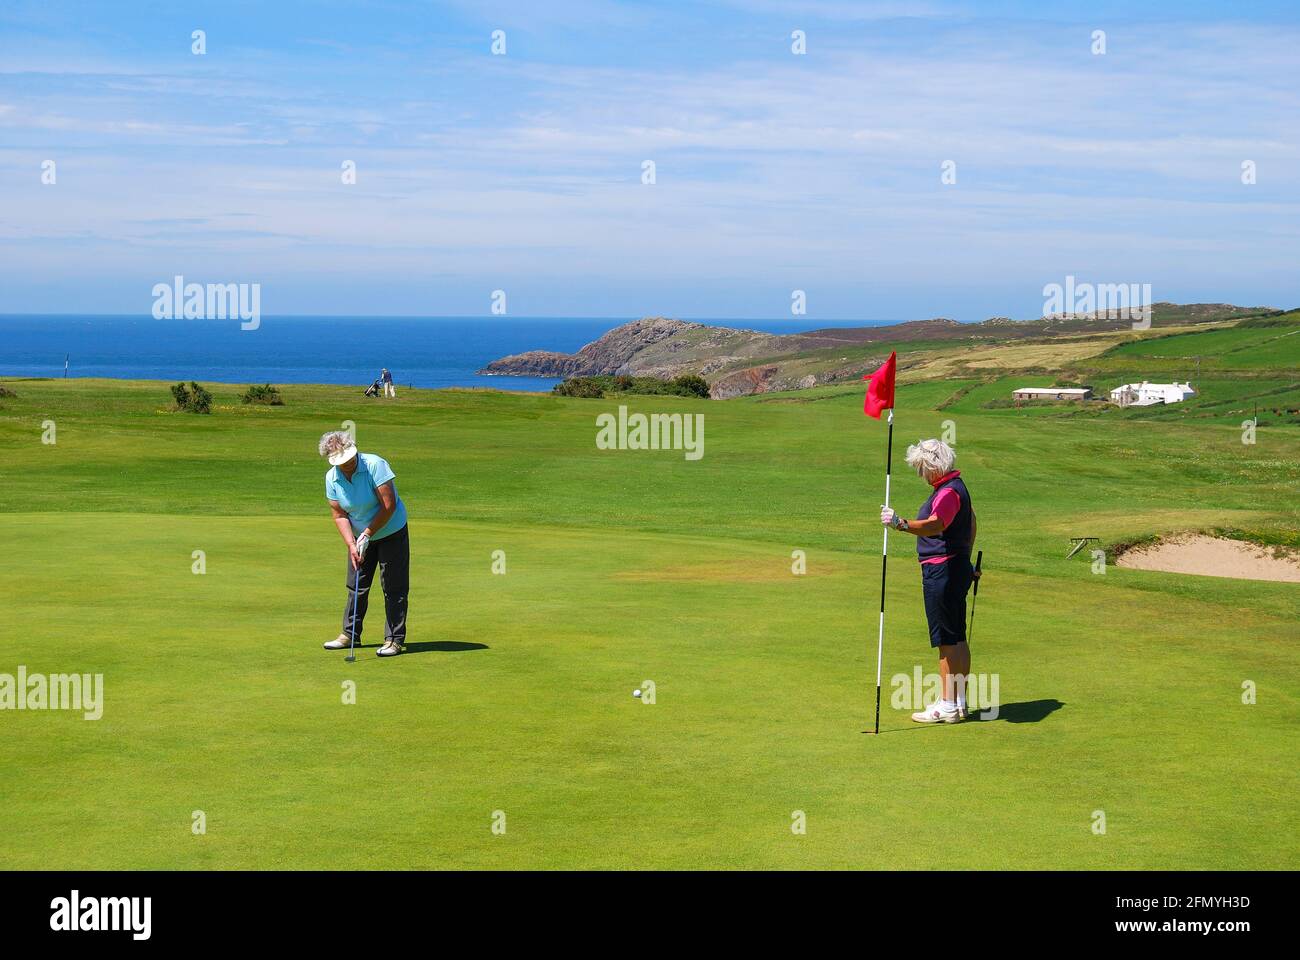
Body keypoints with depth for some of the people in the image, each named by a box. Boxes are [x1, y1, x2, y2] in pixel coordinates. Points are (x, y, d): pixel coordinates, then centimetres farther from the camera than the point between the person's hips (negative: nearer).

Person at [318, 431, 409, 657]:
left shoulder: (375, 465, -24)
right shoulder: (331, 478, -9)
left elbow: (389, 505, -25)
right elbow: (339, 515, -3)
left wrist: (367, 534, -21)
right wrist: (351, 545, -14)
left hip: (391, 532, -5)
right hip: (360, 537, 5)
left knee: (393, 588, -5)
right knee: (356, 586, 11)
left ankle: (395, 639, 1)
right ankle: (350, 634, 23)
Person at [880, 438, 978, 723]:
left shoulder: (948, 493, -19)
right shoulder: (957, 486, 15)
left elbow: (935, 525, -39)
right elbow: (972, 521, 32)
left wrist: (902, 524, -54)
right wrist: (966, 560, 42)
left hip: (942, 572, -11)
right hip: (958, 567, 11)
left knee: (947, 641, -5)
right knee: (958, 638, 14)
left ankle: (947, 706, -1)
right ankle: (960, 702, 21)